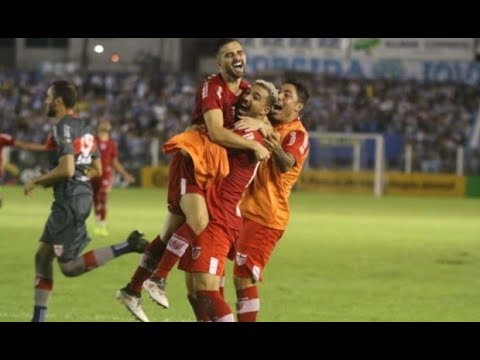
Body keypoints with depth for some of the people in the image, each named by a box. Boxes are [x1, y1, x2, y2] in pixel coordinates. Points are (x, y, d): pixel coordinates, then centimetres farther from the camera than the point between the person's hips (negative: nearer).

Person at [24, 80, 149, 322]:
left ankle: (128, 246, -16)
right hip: (83, 195, 10)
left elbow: (67, 169, -23)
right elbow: (96, 170, 20)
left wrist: (36, 181, -9)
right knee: (43, 255, 14)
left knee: (69, 267, -6)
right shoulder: (84, 127, 15)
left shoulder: (62, 128, -13)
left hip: (70, 200, -10)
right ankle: (38, 318, 14)